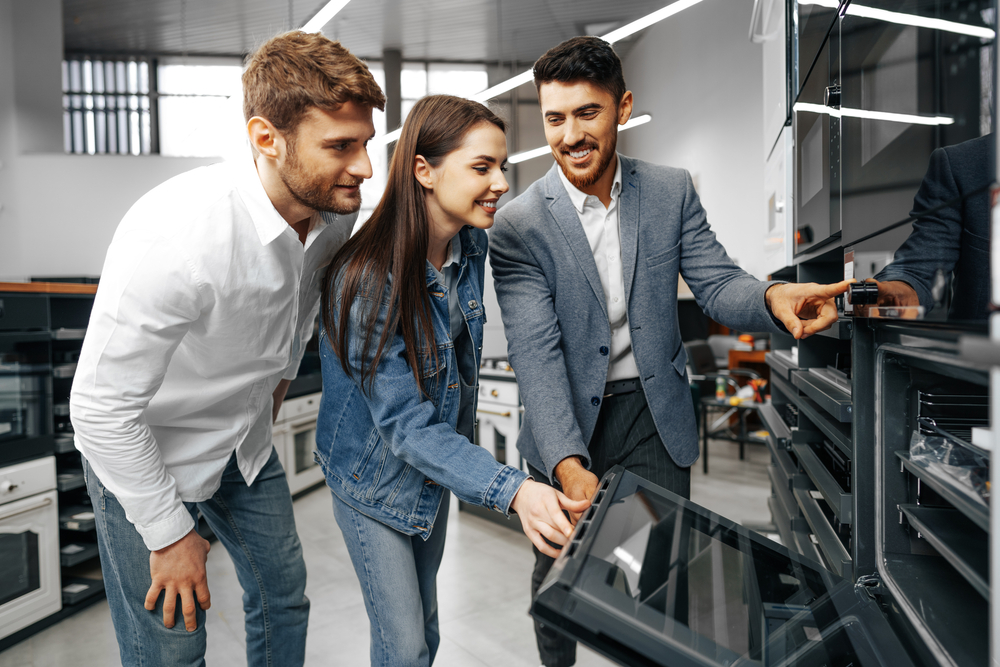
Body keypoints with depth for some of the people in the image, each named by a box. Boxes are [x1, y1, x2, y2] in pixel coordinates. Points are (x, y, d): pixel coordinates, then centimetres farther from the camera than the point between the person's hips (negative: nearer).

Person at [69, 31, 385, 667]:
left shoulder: (338, 209, -15)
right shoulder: (174, 235, -37)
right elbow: (102, 406, -28)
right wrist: (170, 535, -18)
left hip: (246, 441, 6)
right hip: (141, 453, -6)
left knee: (284, 597, 19)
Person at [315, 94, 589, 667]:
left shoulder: (472, 245, -10)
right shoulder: (367, 280, -32)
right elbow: (406, 426, -32)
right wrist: (512, 490, -43)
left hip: (437, 469, 6)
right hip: (377, 478, -6)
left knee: (426, 618, 23)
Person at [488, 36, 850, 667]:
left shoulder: (672, 191, -3)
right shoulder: (519, 225, -14)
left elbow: (717, 282, -4)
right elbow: (535, 351, -21)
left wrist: (773, 296, -29)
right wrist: (568, 462, -34)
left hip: (656, 412, 2)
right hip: (566, 420, -1)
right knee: (557, 573, 17)